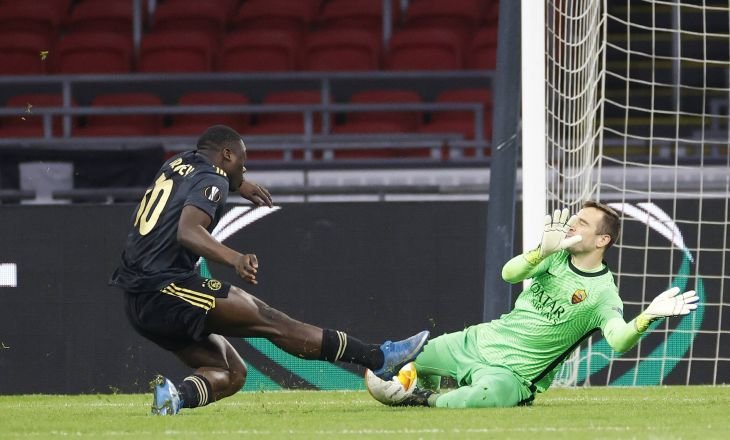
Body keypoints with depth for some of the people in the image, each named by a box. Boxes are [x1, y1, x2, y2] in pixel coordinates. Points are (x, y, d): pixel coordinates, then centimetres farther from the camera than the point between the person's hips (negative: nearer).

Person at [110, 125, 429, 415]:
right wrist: (234, 258, -41)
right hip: (166, 289, -9)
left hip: (138, 304, 9)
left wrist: (237, 183, 54)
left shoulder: (177, 164, 19)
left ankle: (177, 395, -21)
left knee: (231, 374, 8)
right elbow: (187, 232, -27)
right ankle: (379, 359, -14)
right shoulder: (210, 178, -7)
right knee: (266, 319, -10)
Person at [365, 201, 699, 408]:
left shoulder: (603, 293, -13)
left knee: (494, 393, -42)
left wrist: (647, 317, -49)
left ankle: (423, 399, -17)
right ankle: (432, 389, 37)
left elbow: (619, 340, -29)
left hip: (514, 372, -6)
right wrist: (543, 250, -30)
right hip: (481, 340, 6)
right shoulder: (556, 256, 3)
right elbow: (510, 274, -13)